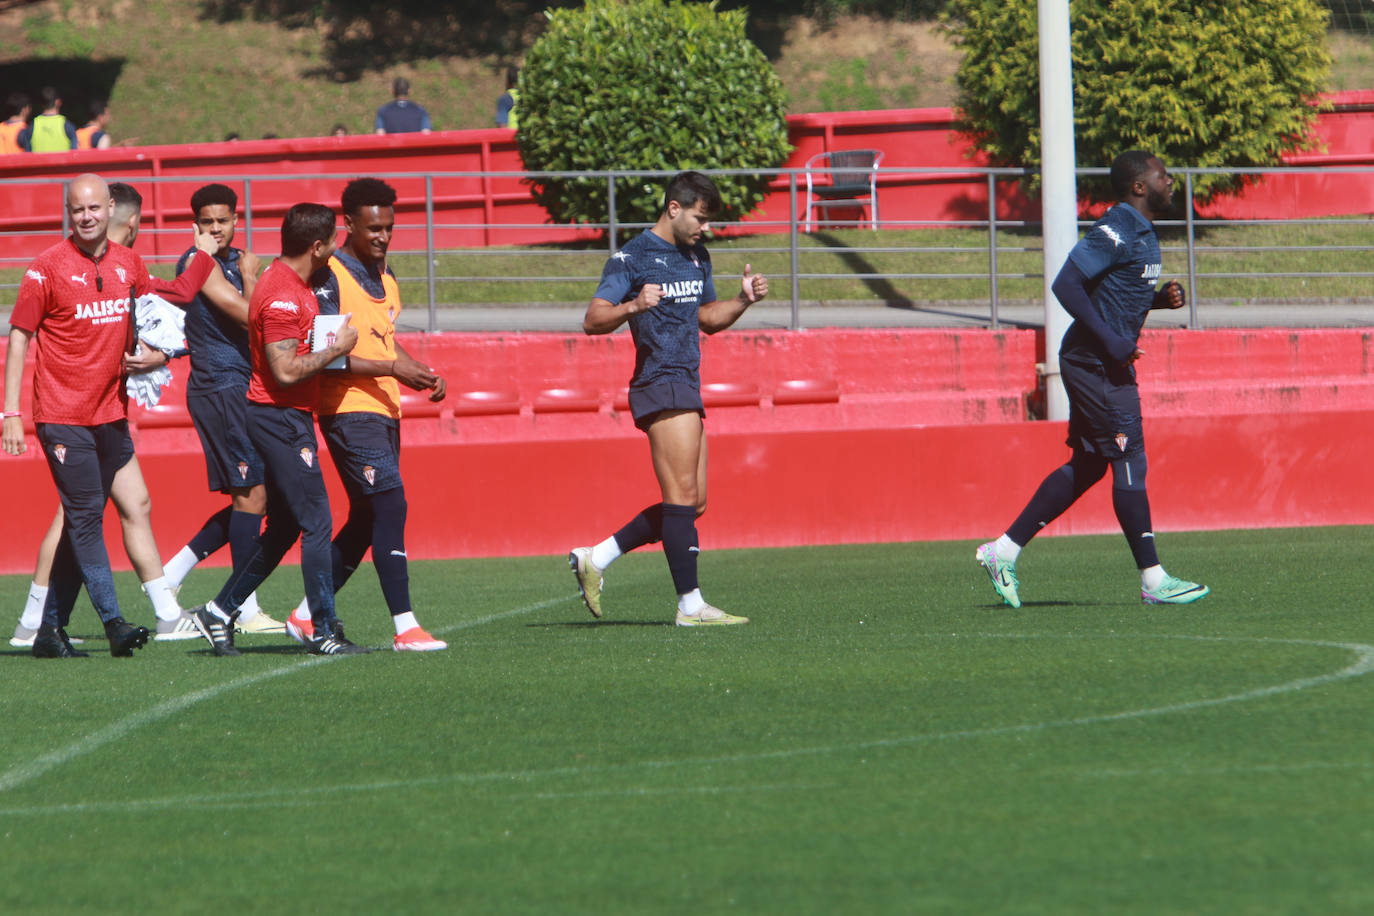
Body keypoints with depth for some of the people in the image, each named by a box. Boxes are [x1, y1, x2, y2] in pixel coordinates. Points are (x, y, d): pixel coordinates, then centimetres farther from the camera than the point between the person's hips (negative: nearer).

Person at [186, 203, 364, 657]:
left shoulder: (292, 284, 13)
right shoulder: (282, 295, -19)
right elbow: (285, 372, -23)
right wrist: (336, 349, -14)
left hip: (289, 419, 10)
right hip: (281, 418, -10)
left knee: (283, 528, 13)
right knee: (316, 522, -7)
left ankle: (219, 612, 18)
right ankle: (324, 631, -4)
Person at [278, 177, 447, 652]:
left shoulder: (385, 277, 17)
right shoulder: (330, 277, -11)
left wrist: (421, 374, 12)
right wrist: (391, 369, -20)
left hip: (384, 410, 9)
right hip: (349, 411, -9)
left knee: (366, 521, 11)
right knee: (390, 506, -16)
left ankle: (308, 615, 22)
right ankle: (405, 627, -19)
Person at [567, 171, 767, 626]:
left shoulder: (697, 257, 17)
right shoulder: (632, 258, -8)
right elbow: (592, 320, -12)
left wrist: (743, 299, 9)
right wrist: (632, 306, -31)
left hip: (686, 389, 9)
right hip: (661, 384, -9)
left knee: (693, 504, 10)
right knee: (683, 498, -10)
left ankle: (594, 558, 16)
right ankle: (690, 605, -9)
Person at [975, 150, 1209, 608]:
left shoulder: (1142, 232, 14)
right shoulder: (1116, 231, -17)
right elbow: (1066, 284, -23)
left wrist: (1160, 298, 6)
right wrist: (1111, 342, -24)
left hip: (1109, 361, 10)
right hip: (1094, 362, -10)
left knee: (1087, 467, 12)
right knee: (1129, 462, -7)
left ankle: (1004, 550, 17)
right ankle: (1153, 580, -4)